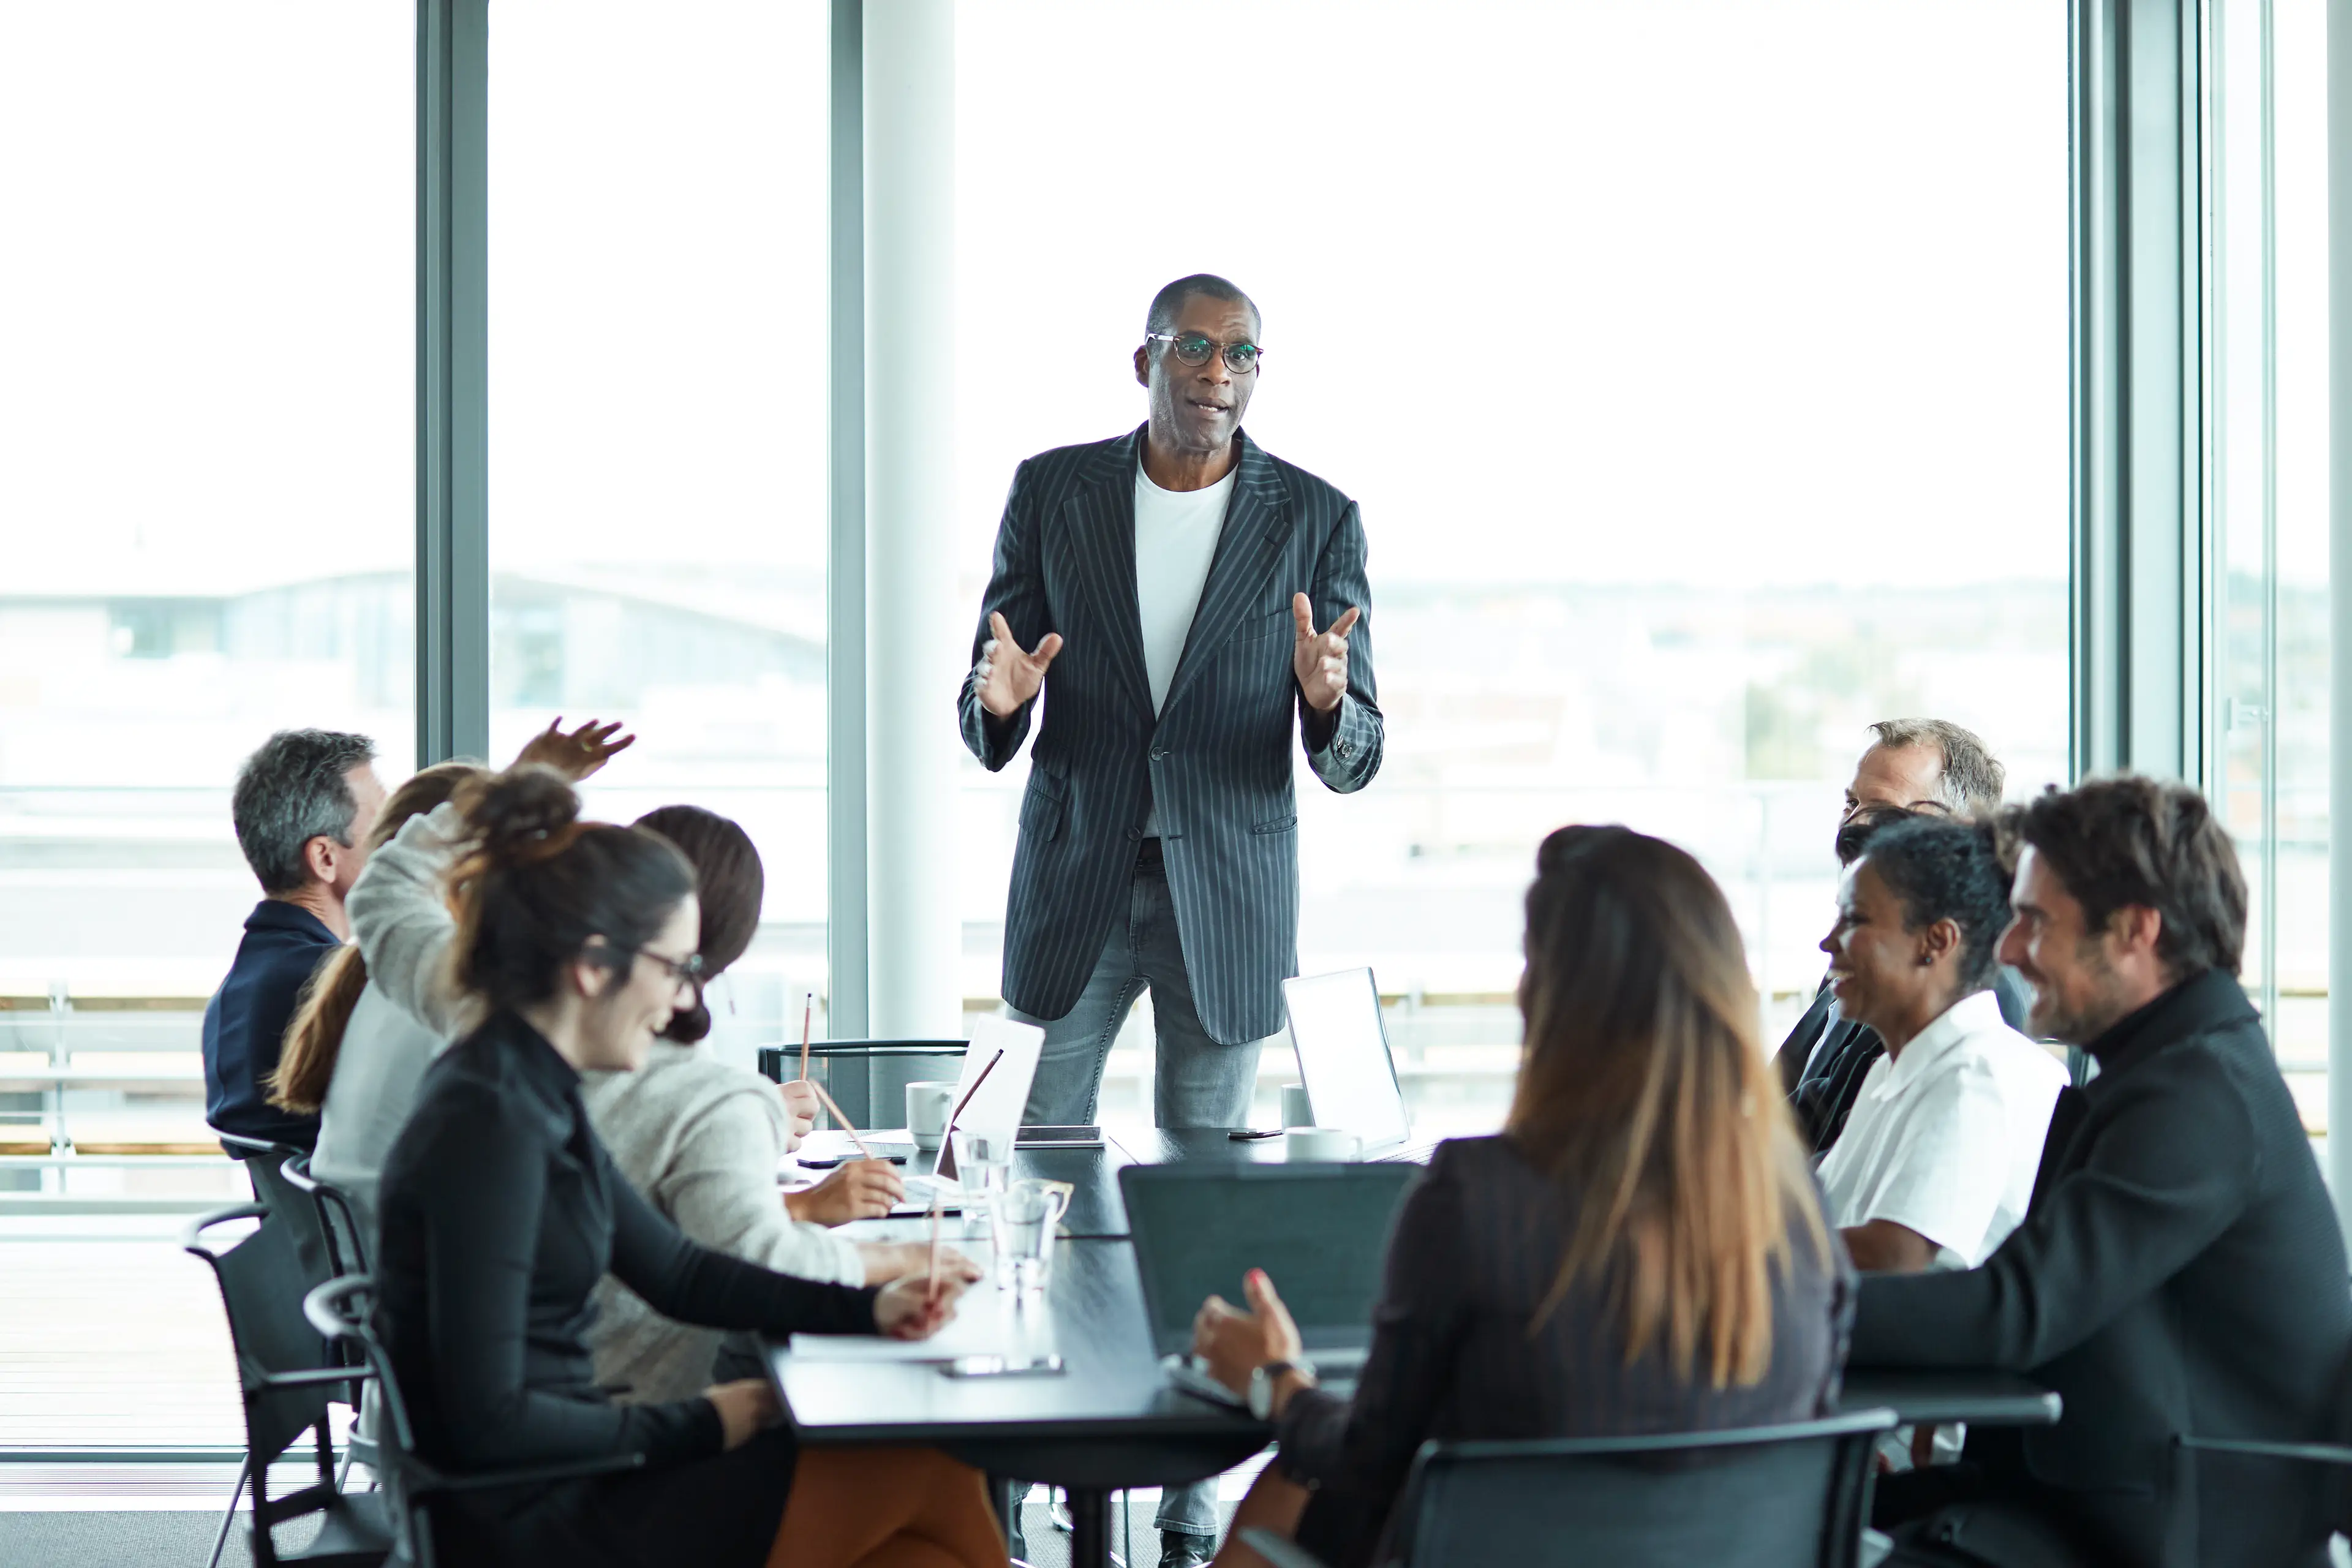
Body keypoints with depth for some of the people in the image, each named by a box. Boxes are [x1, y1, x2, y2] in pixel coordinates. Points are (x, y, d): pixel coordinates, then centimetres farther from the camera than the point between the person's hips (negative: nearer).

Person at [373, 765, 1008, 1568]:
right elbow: (489, 1421, -25)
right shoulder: (486, 1126, -22)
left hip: (563, 1482, 9)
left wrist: (869, 1309, 7)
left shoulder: (532, 1097, 9)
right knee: (934, 1474, -4)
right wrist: (695, 1426, -14)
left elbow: (677, 1272, 17)